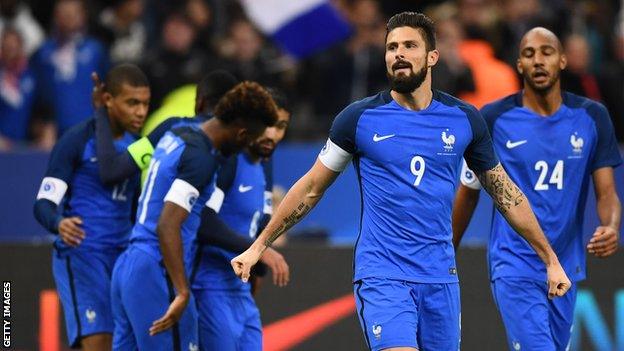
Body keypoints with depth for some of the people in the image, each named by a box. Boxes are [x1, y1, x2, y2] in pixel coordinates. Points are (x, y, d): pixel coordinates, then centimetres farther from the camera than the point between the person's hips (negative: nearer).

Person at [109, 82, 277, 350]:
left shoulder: (175, 136, 12)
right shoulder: (201, 157, -15)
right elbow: (167, 227, -24)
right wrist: (183, 293, -25)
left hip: (127, 265, 9)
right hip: (156, 273, -9)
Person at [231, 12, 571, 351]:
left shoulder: (464, 119, 5)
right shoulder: (359, 118, -2)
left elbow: (505, 192, 14)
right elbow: (311, 188, 8)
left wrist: (550, 259, 14)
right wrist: (258, 247, 8)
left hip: (441, 279, 3)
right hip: (381, 277, -3)